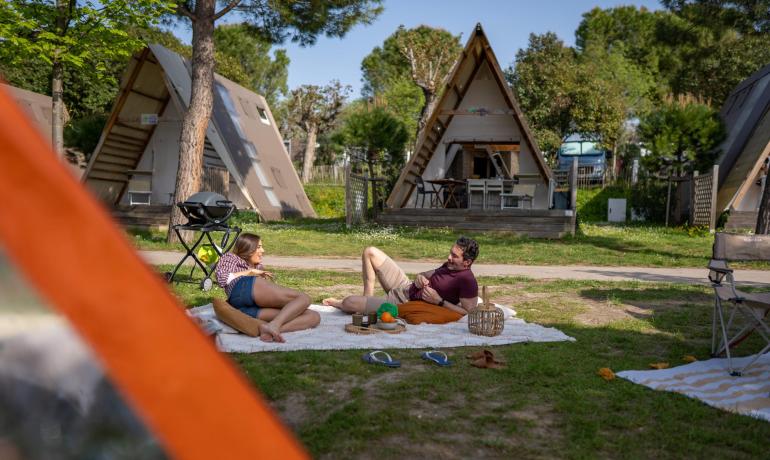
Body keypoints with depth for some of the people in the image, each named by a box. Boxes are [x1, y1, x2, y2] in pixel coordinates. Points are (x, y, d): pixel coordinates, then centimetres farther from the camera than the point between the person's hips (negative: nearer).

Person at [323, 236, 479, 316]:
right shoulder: (450, 264, 2)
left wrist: (439, 301, -27)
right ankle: (368, 297, 14)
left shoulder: (467, 281, -23)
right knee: (370, 252, 10)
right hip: (406, 287, 9)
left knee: (349, 302, -19)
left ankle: (339, 303, 21)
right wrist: (420, 276, -5)